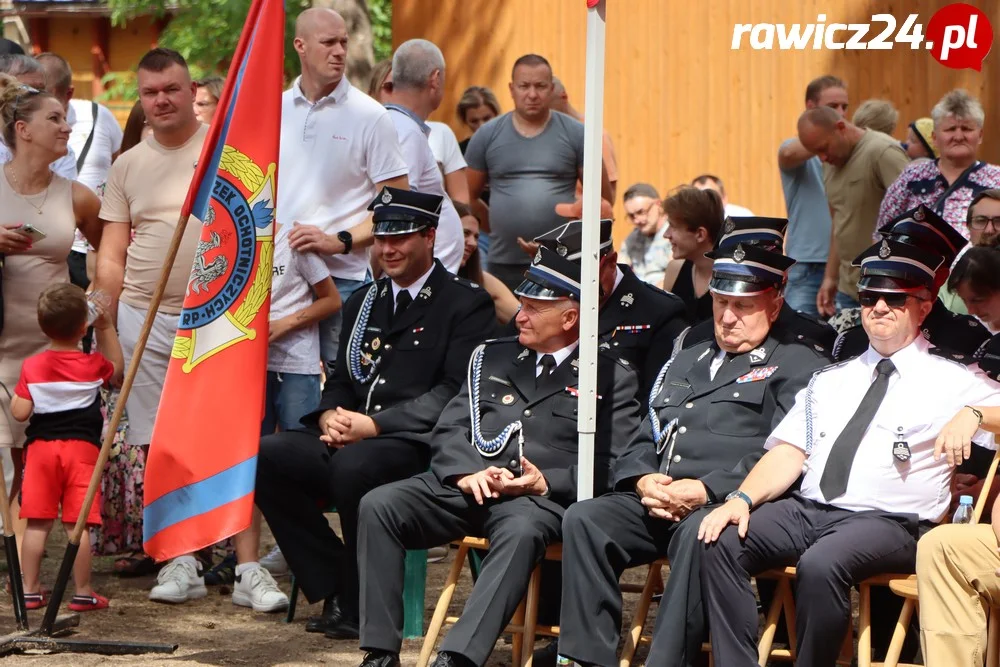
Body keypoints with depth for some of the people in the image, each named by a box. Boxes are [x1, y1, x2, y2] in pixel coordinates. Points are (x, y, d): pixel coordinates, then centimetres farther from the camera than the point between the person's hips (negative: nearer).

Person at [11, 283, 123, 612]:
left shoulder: (32, 367, -4)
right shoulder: (93, 365, -2)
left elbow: (20, 412, -6)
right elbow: (116, 367, 21)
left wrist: (16, 394, 15)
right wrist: (106, 326, 19)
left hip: (41, 446, 1)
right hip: (83, 446, -1)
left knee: (37, 523, 5)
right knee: (78, 524, -1)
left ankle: (30, 590, 10)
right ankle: (83, 592, 2)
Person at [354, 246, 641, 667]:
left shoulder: (610, 376, 11)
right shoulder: (492, 357, 24)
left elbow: (611, 466, 1)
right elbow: (448, 429, 16)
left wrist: (546, 482, -14)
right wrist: (466, 472, -6)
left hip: (541, 499, -4)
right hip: (467, 486, 4)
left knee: (521, 532, -40)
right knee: (378, 506, -21)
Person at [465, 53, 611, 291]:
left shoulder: (576, 134, 1)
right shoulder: (487, 136, 5)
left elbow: (602, 199, 5)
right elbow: (468, 197, 12)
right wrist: (496, 229, 9)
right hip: (504, 263, 1)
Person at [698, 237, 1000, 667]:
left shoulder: (950, 382, 9)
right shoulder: (830, 380, 23)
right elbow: (789, 453, 14)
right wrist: (742, 499, -4)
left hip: (890, 522, -5)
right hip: (807, 509, 5)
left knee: (820, 564, -36)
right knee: (721, 544, -21)